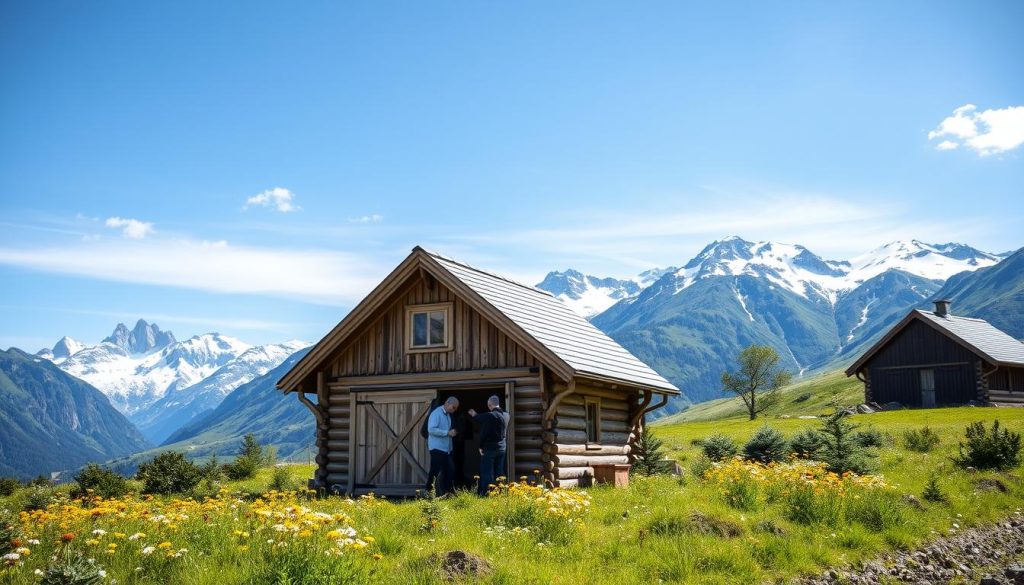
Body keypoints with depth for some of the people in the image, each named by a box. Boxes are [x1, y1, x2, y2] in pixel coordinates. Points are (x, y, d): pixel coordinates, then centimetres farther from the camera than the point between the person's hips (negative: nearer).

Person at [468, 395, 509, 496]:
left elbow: (484, 432, -16)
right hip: (501, 448, 7)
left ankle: (486, 494, -5)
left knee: (487, 473, -2)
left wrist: (481, 446, -4)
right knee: (499, 473, 11)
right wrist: (475, 415, 29)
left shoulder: (490, 416, -16)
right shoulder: (505, 416, 7)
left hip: (489, 448, -7)